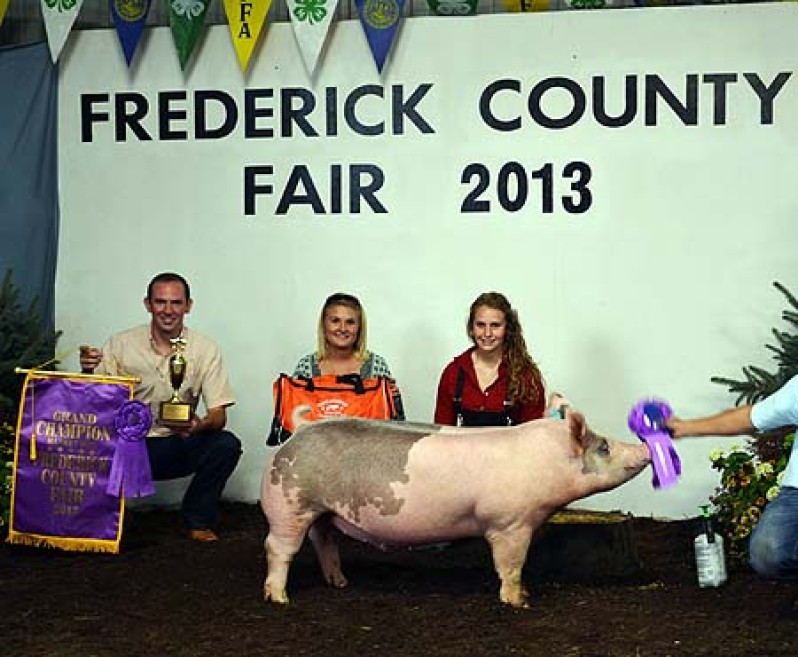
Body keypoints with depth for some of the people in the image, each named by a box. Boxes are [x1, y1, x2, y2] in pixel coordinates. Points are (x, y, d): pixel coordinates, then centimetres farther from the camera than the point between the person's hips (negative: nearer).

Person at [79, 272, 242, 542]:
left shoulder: (205, 350, -4)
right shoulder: (120, 344, -4)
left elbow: (218, 416, -8)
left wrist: (200, 425, -32)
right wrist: (87, 371, -26)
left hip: (177, 449, 1)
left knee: (227, 444, -26)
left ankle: (197, 521, -2)